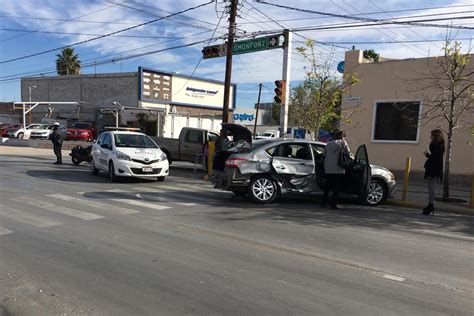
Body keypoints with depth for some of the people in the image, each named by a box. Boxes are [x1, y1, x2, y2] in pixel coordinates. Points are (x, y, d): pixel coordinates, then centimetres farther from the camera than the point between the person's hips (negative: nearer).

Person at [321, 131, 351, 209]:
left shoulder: (329, 143, 8)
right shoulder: (343, 143, -1)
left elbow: (324, 154, 9)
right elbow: (348, 153, -1)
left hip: (328, 169, 4)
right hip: (339, 169, -4)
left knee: (328, 185, 14)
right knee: (337, 187, 4)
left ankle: (323, 202, 16)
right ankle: (333, 204, 1)